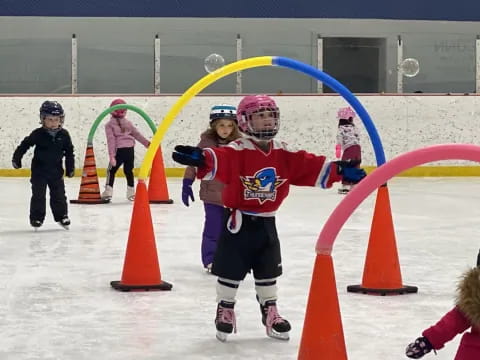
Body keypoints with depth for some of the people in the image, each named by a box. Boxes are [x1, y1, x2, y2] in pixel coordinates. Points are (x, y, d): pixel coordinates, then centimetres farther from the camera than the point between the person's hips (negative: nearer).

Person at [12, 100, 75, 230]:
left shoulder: (64, 135, -3)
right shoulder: (38, 134, -11)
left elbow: (69, 152, 5)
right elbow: (24, 145, -3)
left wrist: (70, 168, 5)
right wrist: (16, 158, -3)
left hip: (56, 171, 2)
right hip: (39, 171, -2)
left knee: (59, 195, 7)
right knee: (38, 195, -1)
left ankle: (62, 216, 20)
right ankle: (36, 218, 6)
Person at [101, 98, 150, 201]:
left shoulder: (109, 124, 1)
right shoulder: (127, 123, 13)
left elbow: (111, 140, -6)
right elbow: (137, 135, 16)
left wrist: (111, 155, -10)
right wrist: (147, 143, 25)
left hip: (119, 150, -4)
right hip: (130, 149, 4)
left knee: (111, 170, 8)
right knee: (128, 170, 15)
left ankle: (108, 192, 2)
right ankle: (131, 192, 17)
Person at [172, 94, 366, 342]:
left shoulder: (284, 154, 1)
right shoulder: (237, 151, -17)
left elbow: (310, 167, 0)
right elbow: (219, 160, -36)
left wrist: (340, 171, -8)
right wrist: (200, 159, -57)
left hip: (266, 222, 5)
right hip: (239, 221, -5)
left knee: (268, 271, 15)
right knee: (231, 270, 3)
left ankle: (270, 312, 30)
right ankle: (225, 310, 20)